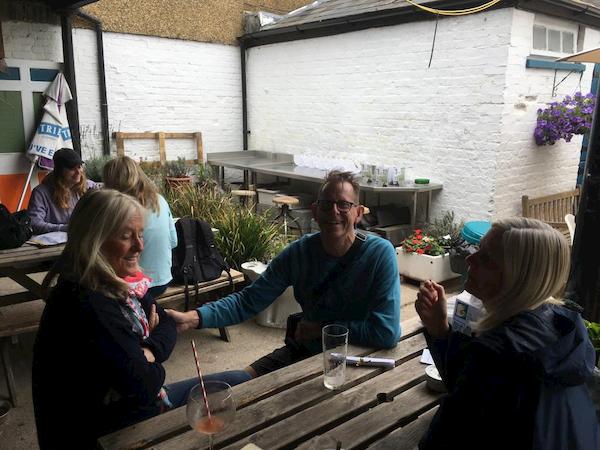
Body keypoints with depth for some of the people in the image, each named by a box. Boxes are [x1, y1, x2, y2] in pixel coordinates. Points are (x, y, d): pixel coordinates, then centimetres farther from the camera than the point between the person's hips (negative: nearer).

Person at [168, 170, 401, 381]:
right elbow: (249, 300, -9)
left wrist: (323, 328, -16)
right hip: (302, 351, 5)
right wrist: (193, 318, -25)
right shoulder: (300, 251, -9)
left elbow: (387, 333, -27)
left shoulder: (380, 254, -21)